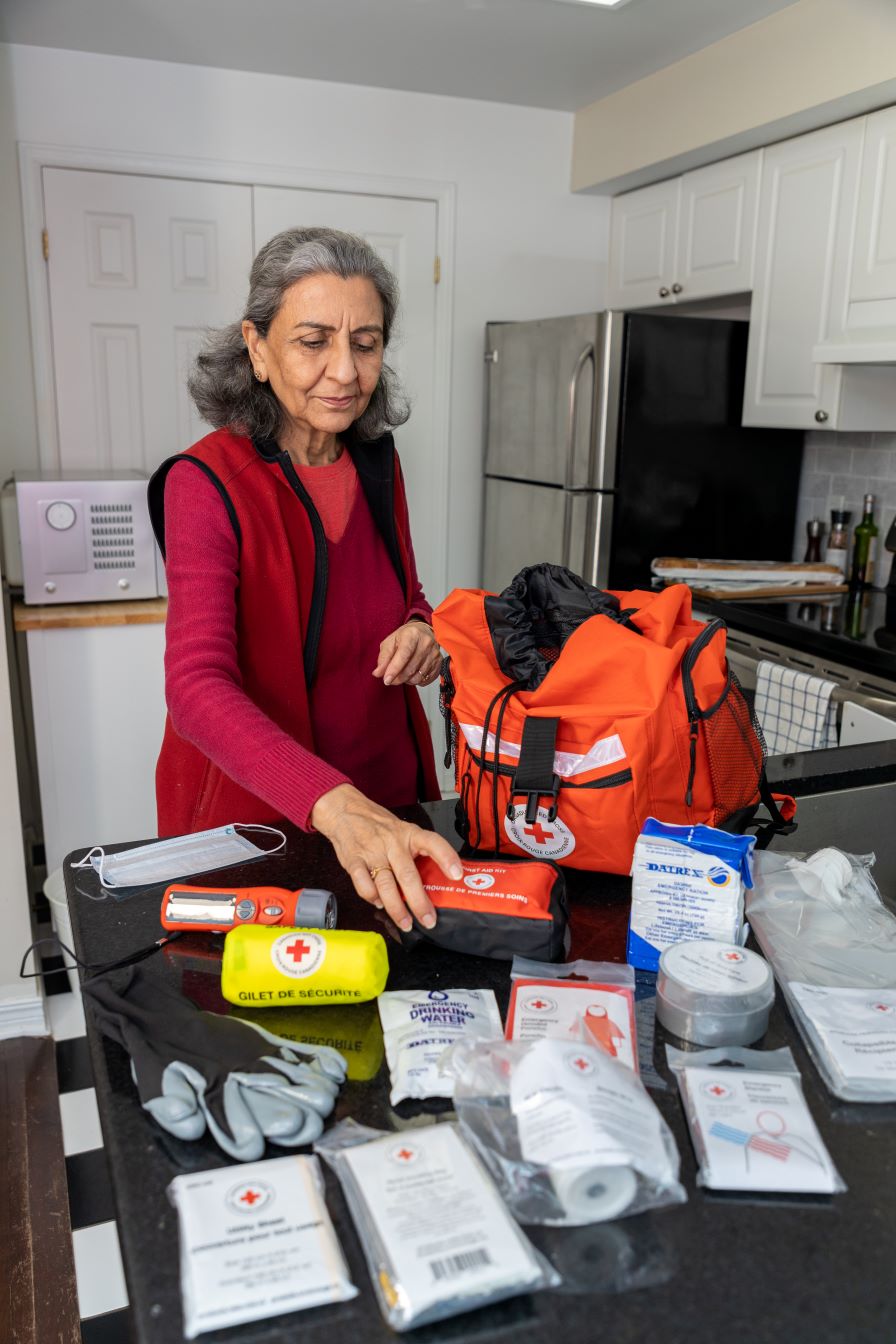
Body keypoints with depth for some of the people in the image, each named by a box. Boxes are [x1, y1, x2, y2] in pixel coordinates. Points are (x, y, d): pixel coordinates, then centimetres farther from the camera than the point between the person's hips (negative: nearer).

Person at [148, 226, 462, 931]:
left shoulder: (377, 459, -1)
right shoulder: (208, 483, -20)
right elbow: (198, 686, -30)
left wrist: (421, 634, -12)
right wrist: (334, 804, -45)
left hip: (387, 787, 5)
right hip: (250, 809, -5)